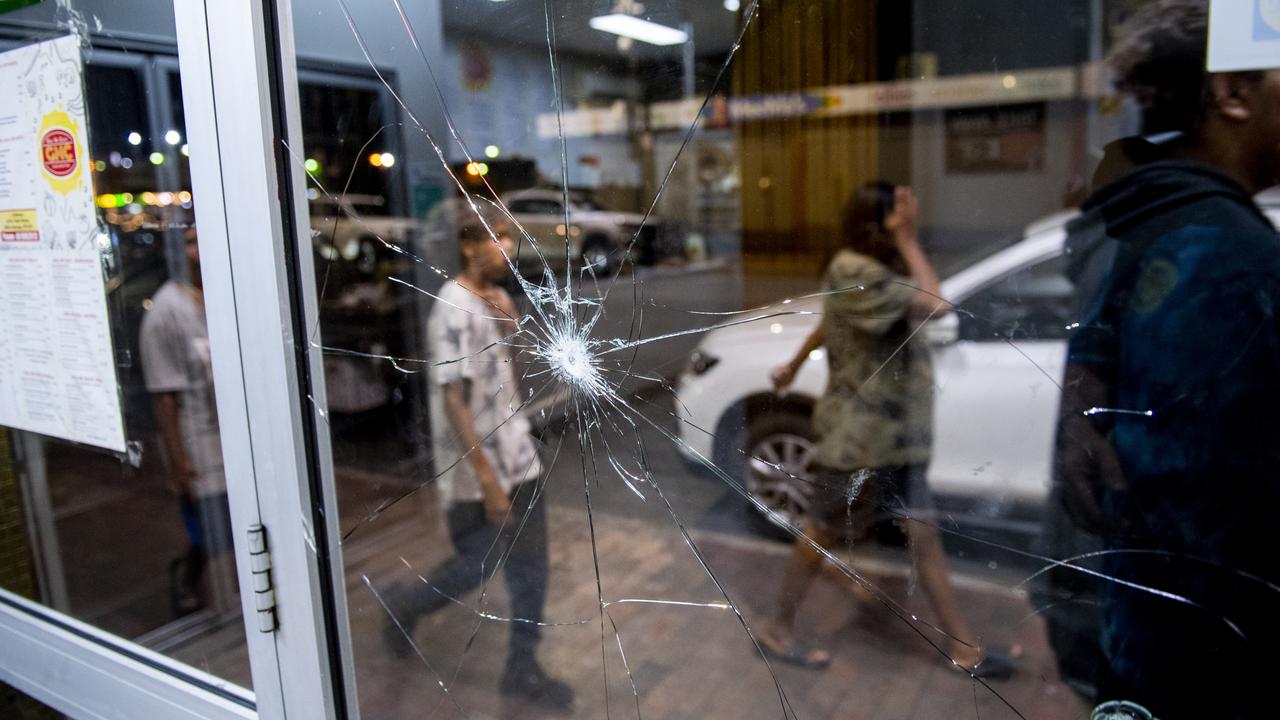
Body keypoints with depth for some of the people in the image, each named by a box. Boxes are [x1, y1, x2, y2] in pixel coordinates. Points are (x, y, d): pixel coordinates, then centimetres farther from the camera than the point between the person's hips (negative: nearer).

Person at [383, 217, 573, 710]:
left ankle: (522, 668, 26)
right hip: (473, 469, -7)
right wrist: (487, 477, -24)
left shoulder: (497, 297, 7)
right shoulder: (455, 309, -19)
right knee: (478, 566, 7)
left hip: (518, 457, 8)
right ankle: (406, 606, 36)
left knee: (530, 566, 10)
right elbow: (453, 400, -23)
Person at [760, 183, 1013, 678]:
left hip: (890, 434, 9)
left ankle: (963, 647, 23)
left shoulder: (873, 272, 10)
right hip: (859, 436, -9)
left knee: (923, 535, 12)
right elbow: (933, 305, -29)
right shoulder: (853, 272, -22)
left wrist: (794, 366, 36)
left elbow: (828, 325, 23)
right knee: (821, 534, 7)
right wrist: (907, 241, -22)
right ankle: (779, 632, 26)